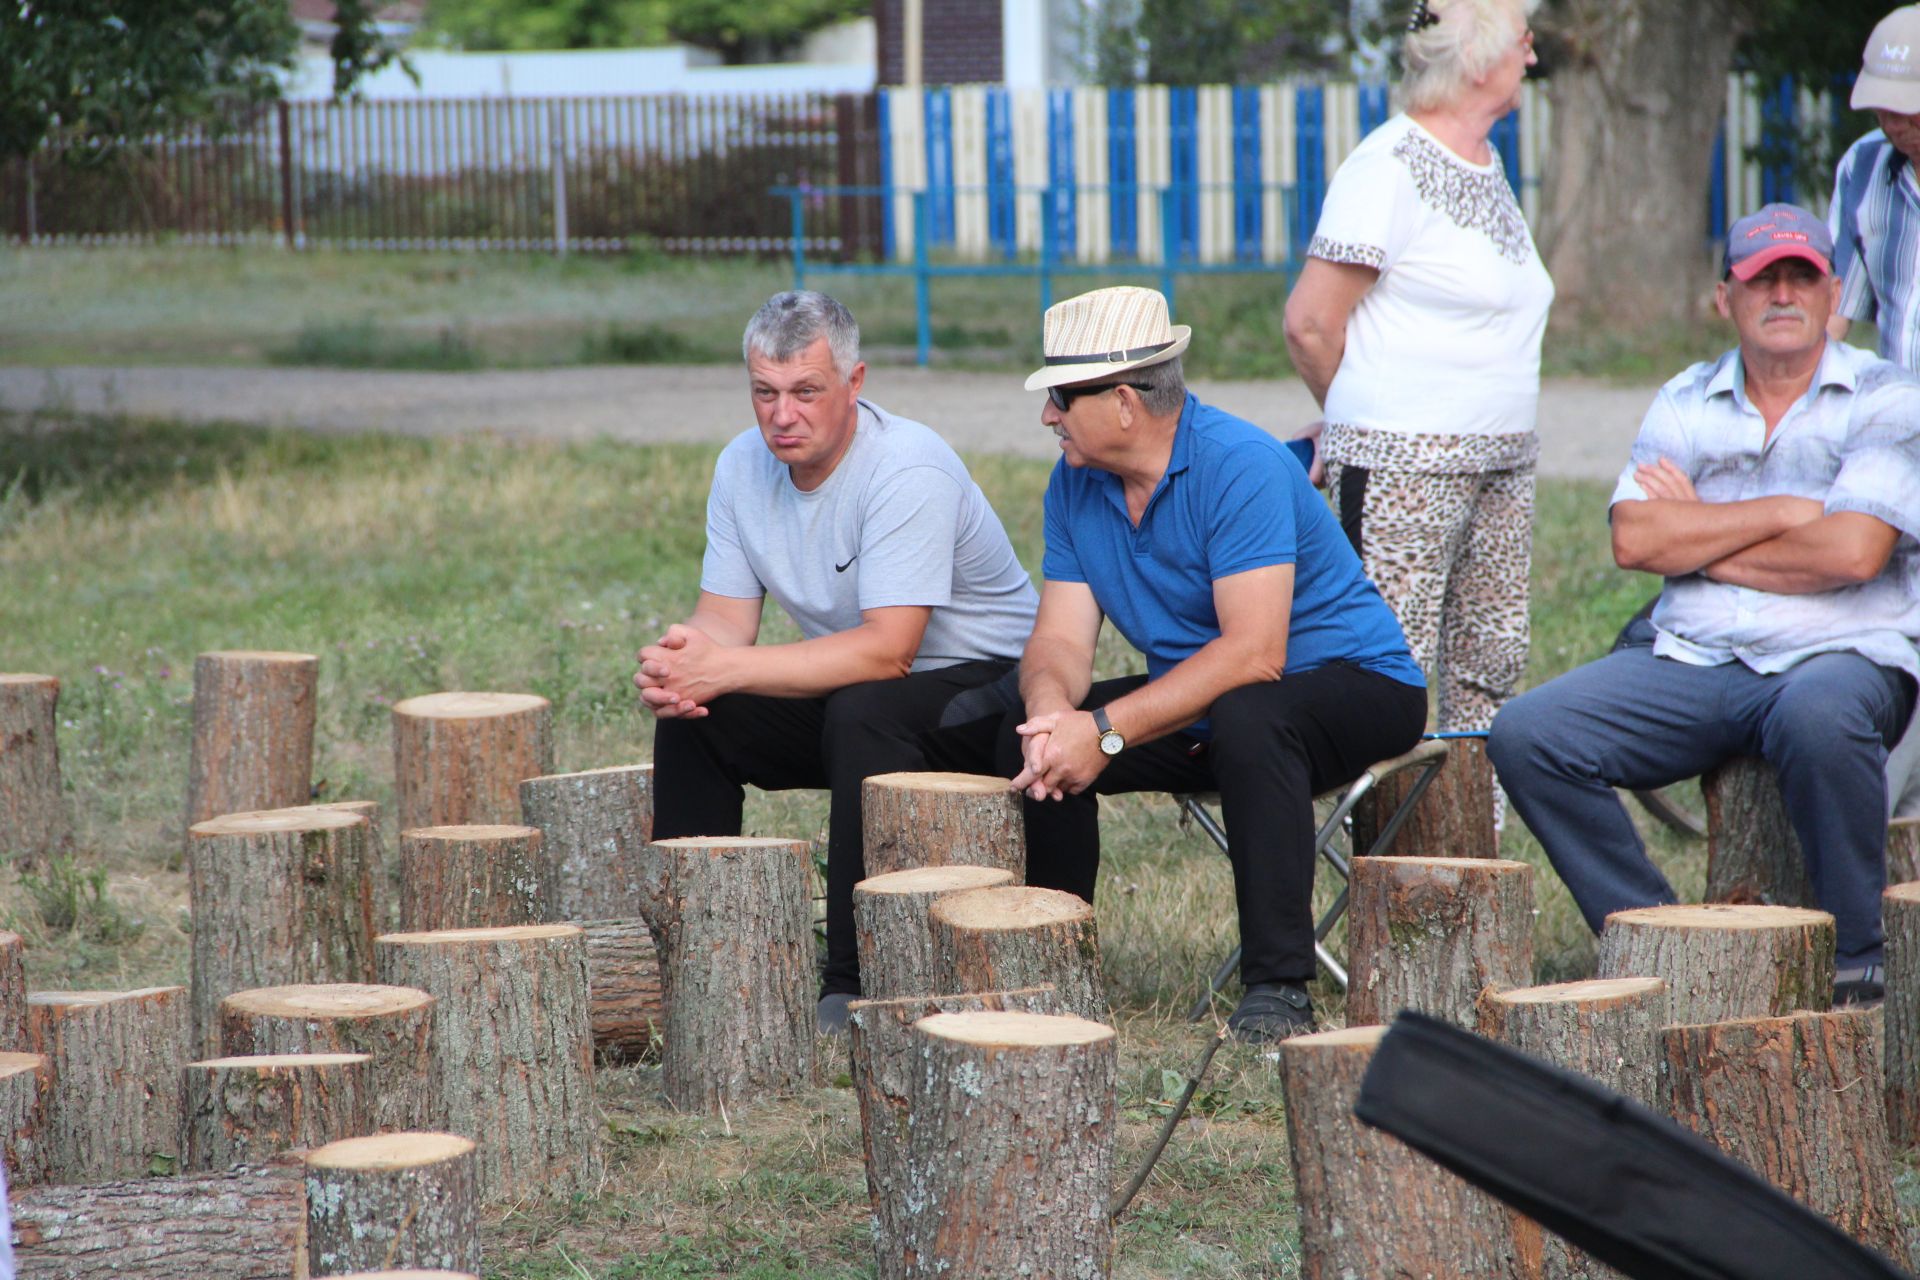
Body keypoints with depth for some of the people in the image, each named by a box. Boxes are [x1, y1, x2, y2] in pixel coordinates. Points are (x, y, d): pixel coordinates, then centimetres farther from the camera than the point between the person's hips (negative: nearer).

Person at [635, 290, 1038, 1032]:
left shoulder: (909, 470, -26)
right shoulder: (743, 467, -2)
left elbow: (886, 650, -32)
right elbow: (726, 617, -2)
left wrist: (726, 669, -36)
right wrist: (681, 664, -27)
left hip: (983, 683, -7)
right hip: (844, 692, 7)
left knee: (861, 713, -36)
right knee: (689, 716, -11)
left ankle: (858, 984, -31)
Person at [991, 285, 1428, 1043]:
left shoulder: (1240, 465, -24)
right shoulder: (1074, 484, 0)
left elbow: (1254, 654, -32)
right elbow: (1061, 638, -4)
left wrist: (1109, 731, -35)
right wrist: (1051, 706, -28)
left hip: (1356, 687, -7)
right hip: (1199, 704, 7)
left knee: (1245, 718, -39)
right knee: (1026, 736, -9)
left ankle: (1278, 988, -34)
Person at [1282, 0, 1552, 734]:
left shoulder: (1486, 164, 15)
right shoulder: (1389, 168, -12)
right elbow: (1309, 324, -12)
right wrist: (1366, 420, 4)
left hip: (1502, 465, 8)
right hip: (1405, 470, -8)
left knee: (1493, 664, 8)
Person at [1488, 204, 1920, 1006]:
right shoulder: (1686, 403, 14)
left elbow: (1852, 552, -13)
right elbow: (1634, 540, -2)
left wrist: (1703, 535, -1)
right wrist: (1782, 512, -7)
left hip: (1839, 654, -4)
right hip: (1689, 661, 4)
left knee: (1820, 719, -41)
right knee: (1526, 736, -17)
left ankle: (1855, 957, -21)